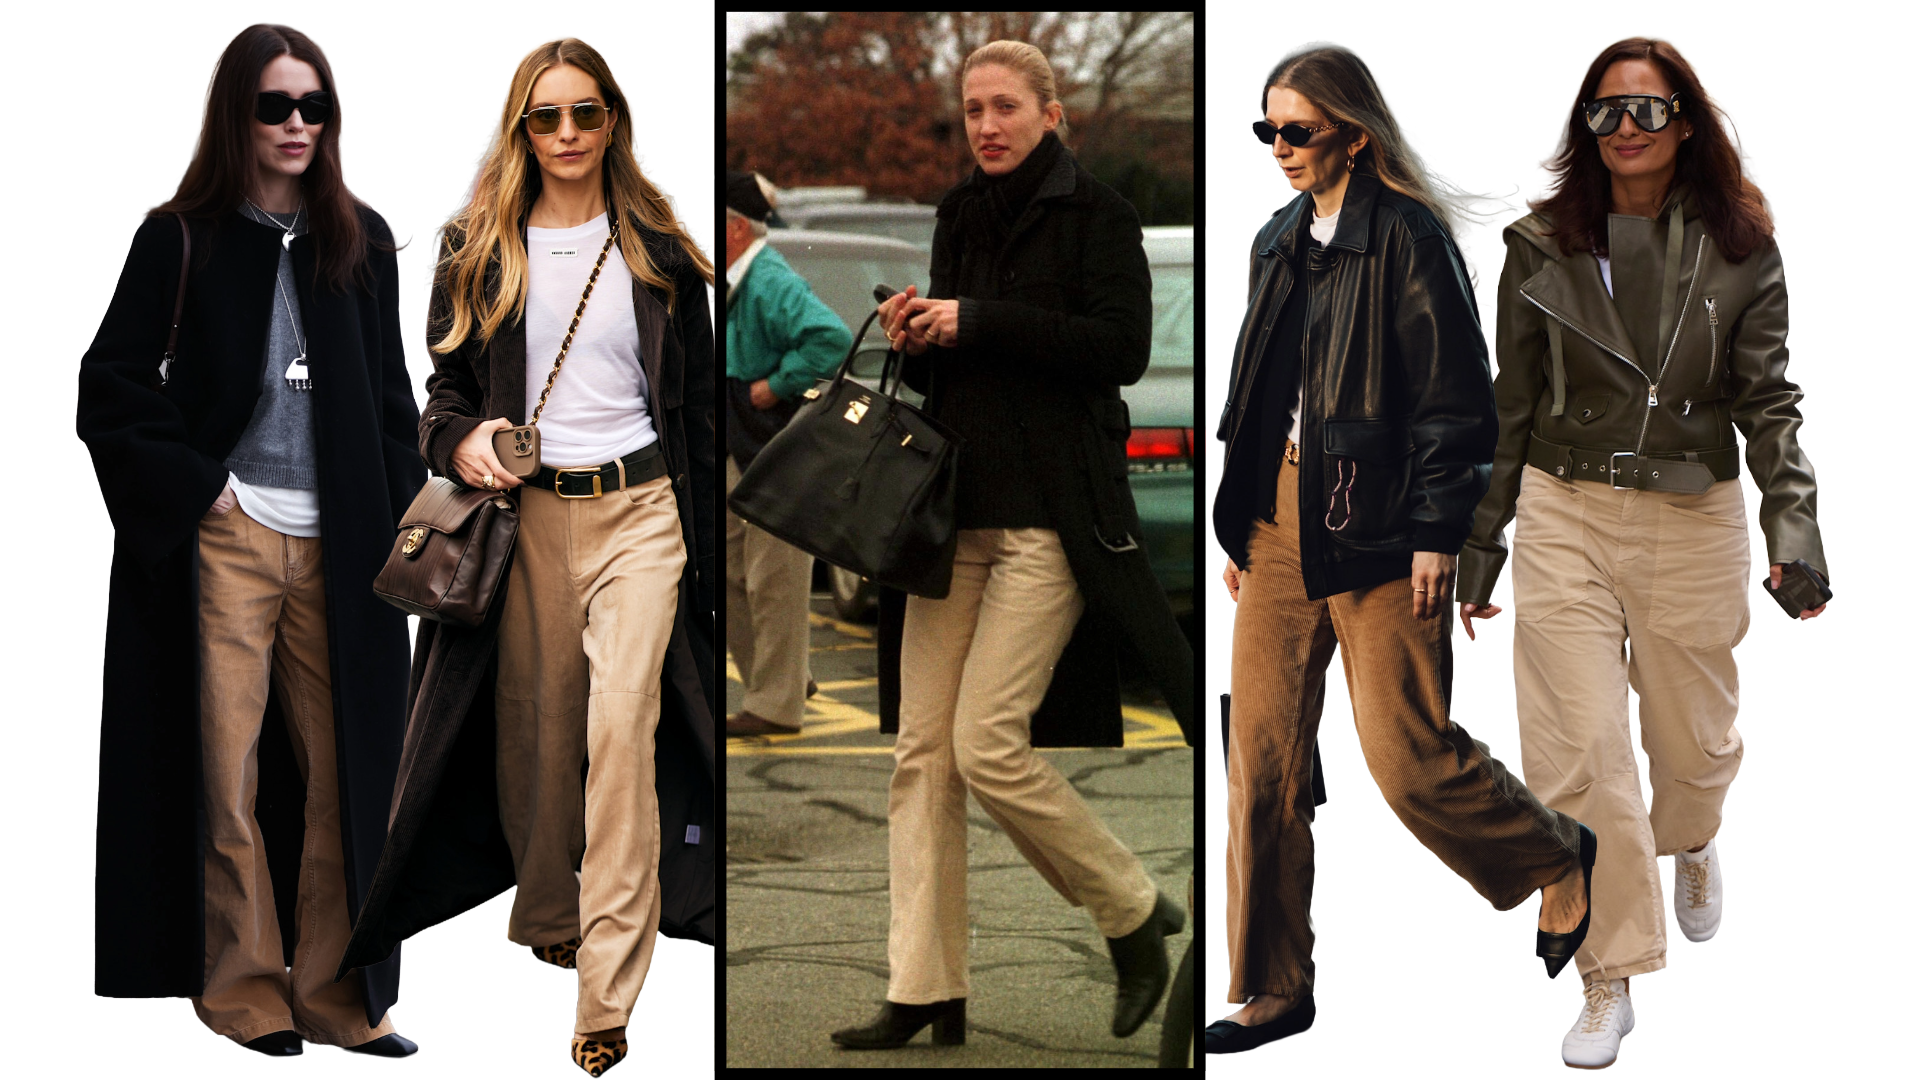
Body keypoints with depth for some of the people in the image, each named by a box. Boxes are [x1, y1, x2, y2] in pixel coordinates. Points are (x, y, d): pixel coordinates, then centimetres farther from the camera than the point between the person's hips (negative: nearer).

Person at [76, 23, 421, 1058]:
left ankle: (334, 990, 11)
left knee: (341, 768, 2)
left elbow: (390, 396, 14)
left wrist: (403, 527, 5)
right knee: (230, 768, 1)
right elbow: (112, 381, 1)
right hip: (225, 538, -3)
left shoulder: (361, 240, 11)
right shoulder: (180, 239, 1)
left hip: (336, 546, 3)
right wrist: (189, 482, -8)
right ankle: (244, 985, 12)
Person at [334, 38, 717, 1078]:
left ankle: (607, 994, -15)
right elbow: (446, 385, 13)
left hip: (639, 509, -2)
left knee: (621, 725, -13)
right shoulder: (479, 251, 8)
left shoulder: (658, 249, 7)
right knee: (535, 726, 7)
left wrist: (704, 536, 8)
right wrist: (459, 441, -10)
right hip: (524, 512, 2)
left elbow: (696, 400, 10)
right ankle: (549, 910, 30)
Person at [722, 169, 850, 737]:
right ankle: (785, 679, 25)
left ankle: (776, 704, 6)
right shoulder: (733, 284, 13)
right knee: (730, 573, 14)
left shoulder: (771, 284, -18)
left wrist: (773, 387, -26)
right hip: (741, 456, 10)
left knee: (773, 581, -3)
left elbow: (831, 337, -33)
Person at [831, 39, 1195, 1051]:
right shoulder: (960, 218, 17)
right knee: (923, 750, 0)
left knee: (988, 744, -13)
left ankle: (1137, 917, 9)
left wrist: (975, 323, -15)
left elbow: (1121, 346, -14)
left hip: (1051, 519, -7)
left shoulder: (1094, 210, -3)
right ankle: (925, 994, 4)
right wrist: (916, 339, 1)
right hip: (957, 512, 7)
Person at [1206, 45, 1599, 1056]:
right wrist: (1236, 524, 17)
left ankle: (1555, 857, 26)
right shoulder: (1277, 243, 13)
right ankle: (1274, 990, 13)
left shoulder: (1407, 238, -9)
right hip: (1278, 524, 7)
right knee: (1262, 757, 3)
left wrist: (1435, 532, -14)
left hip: (1377, 528, -7)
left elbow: (1455, 400, -11)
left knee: (1407, 755, -4)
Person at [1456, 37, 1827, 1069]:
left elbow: (1767, 396, -3)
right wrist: (1476, 547, 9)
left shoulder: (1740, 250, -1)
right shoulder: (1542, 247, 1)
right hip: (1566, 517, 0)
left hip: (1695, 520, 0)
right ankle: (1610, 983, 9)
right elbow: (1511, 404, 7)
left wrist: (1793, 521, -17)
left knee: (1693, 739, 15)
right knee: (1579, 759, -4)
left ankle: (1691, 845, 52)